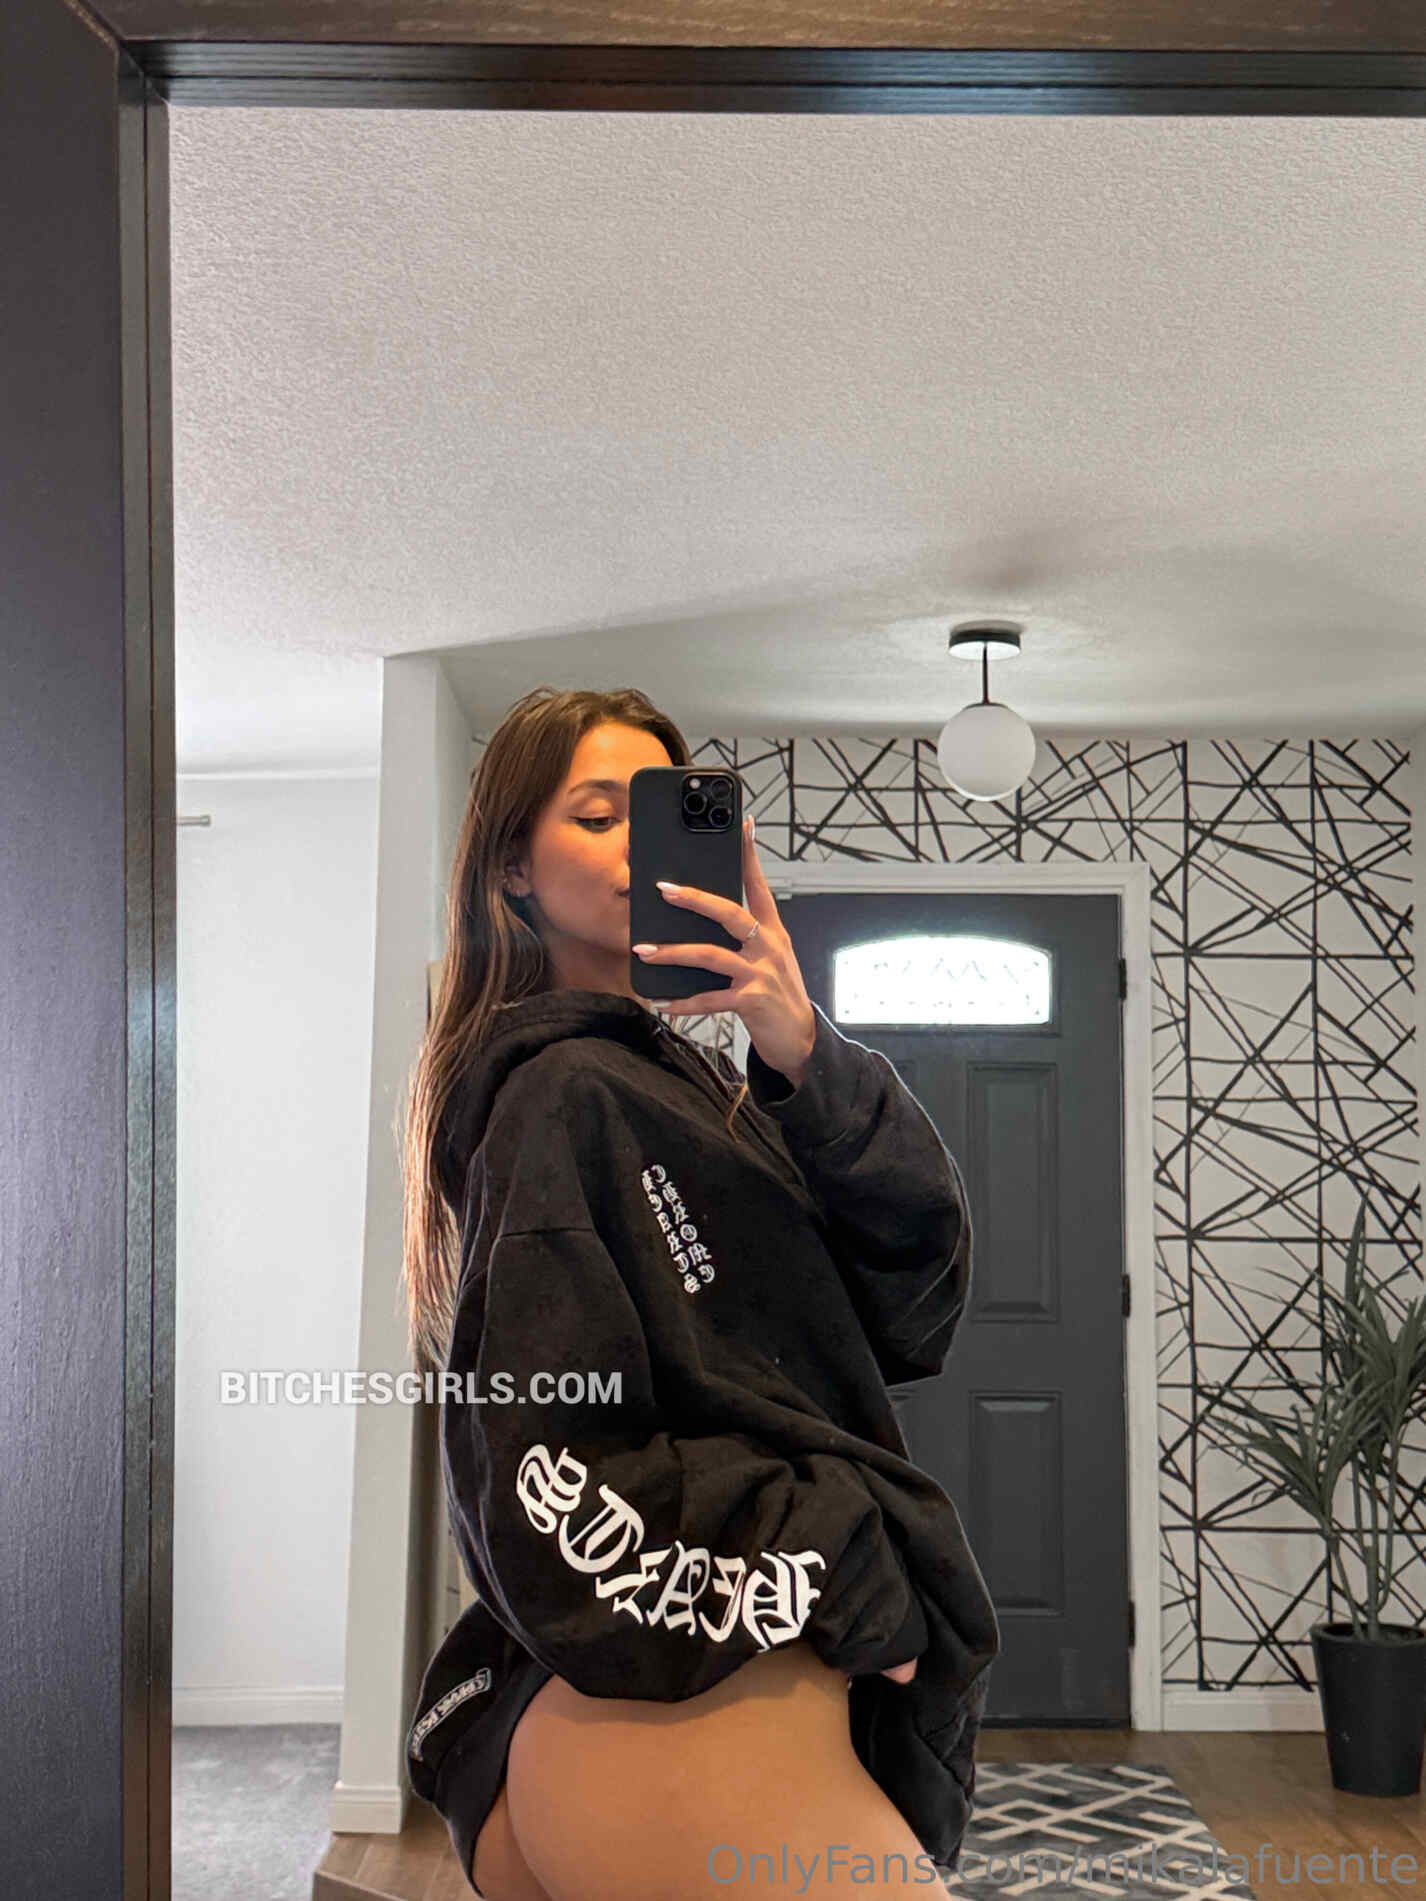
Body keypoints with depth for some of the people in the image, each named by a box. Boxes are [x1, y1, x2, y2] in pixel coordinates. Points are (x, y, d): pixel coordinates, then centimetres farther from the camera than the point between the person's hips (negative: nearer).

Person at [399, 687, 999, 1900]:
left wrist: (804, 1055, -10)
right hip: (702, 1721, -9)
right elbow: (555, 1481, -15)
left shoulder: (678, 1080, 19)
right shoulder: (569, 1092, -8)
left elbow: (920, 1295, 4)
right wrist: (829, 1585, -9)